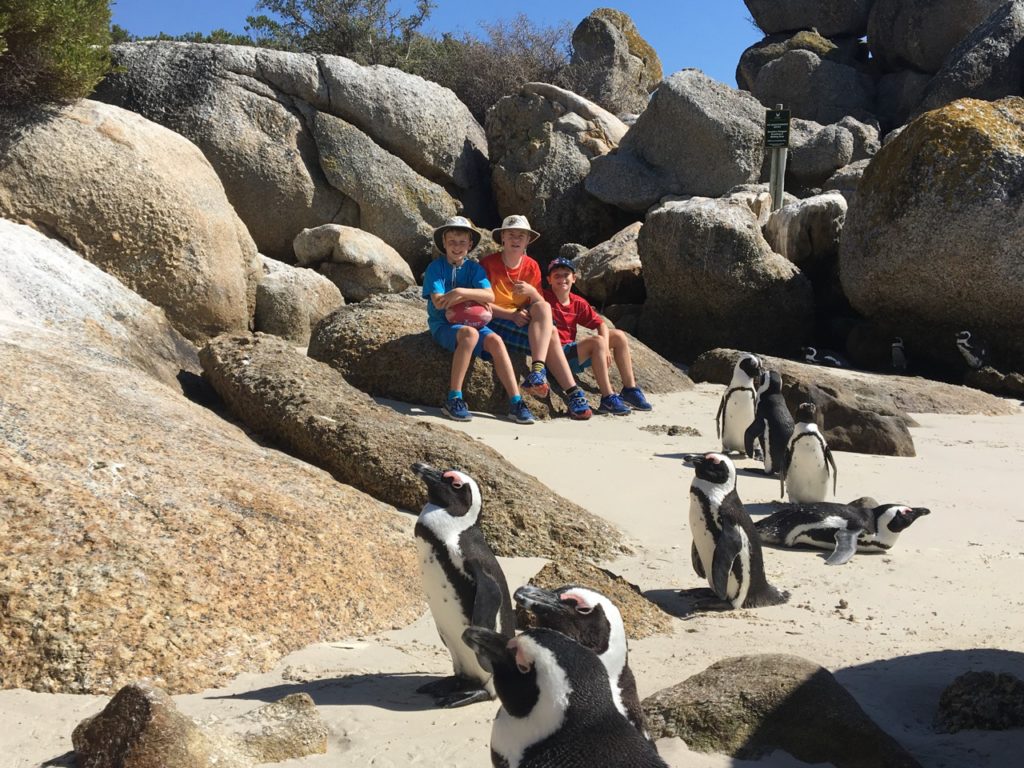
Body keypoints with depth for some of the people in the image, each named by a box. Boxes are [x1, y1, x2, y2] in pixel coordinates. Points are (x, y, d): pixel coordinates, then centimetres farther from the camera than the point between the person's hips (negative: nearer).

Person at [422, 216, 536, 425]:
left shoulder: (474, 268, 8)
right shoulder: (436, 267, -2)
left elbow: (490, 296, -9)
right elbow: (439, 302, -15)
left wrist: (460, 292, -22)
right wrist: (472, 296, -12)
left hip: (471, 322, 4)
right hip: (443, 325, -4)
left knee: (495, 340, -24)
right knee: (470, 333, -35)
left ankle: (516, 402, -23)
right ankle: (453, 399, -32)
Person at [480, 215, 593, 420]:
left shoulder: (532, 267, 9)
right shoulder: (488, 263, -5)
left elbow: (541, 305, 6)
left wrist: (532, 292, -18)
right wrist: (512, 315, -23)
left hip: (524, 319, 5)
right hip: (494, 321, -5)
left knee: (543, 307, -29)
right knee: (550, 333, -26)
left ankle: (538, 370, -38)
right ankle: (573, 392, -32)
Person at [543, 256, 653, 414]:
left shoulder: (579, 303, 11)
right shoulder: (545, 298, -5)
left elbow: (601, 324, 7)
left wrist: (606, 346, -11)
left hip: (572, 351, 8)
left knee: (619, 336, 5)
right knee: (597, 341, -28)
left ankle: (630, 390, 5)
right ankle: (608, 399, -28)